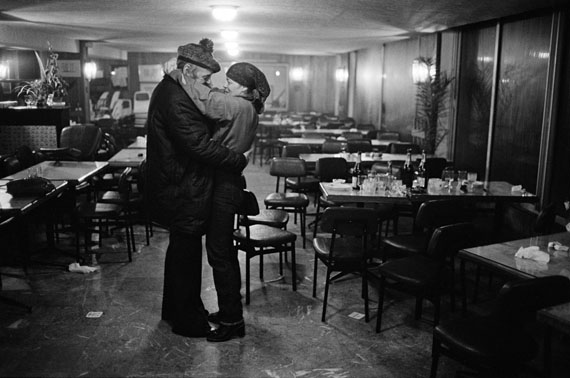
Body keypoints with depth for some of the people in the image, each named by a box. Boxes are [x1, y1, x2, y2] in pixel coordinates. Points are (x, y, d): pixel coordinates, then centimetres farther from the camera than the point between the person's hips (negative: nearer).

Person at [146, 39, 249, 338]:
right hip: (184, 193, -11)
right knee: (186, 253, 3)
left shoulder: (170, 90, 10)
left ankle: (174, 309, 39)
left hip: (175, 188, 11)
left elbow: (203, 126, 14)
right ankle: (186, 321, 19)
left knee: (181, 250, 22)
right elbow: (201, 146, -29)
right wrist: (240, 161, -19)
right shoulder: (175, 100, -24)